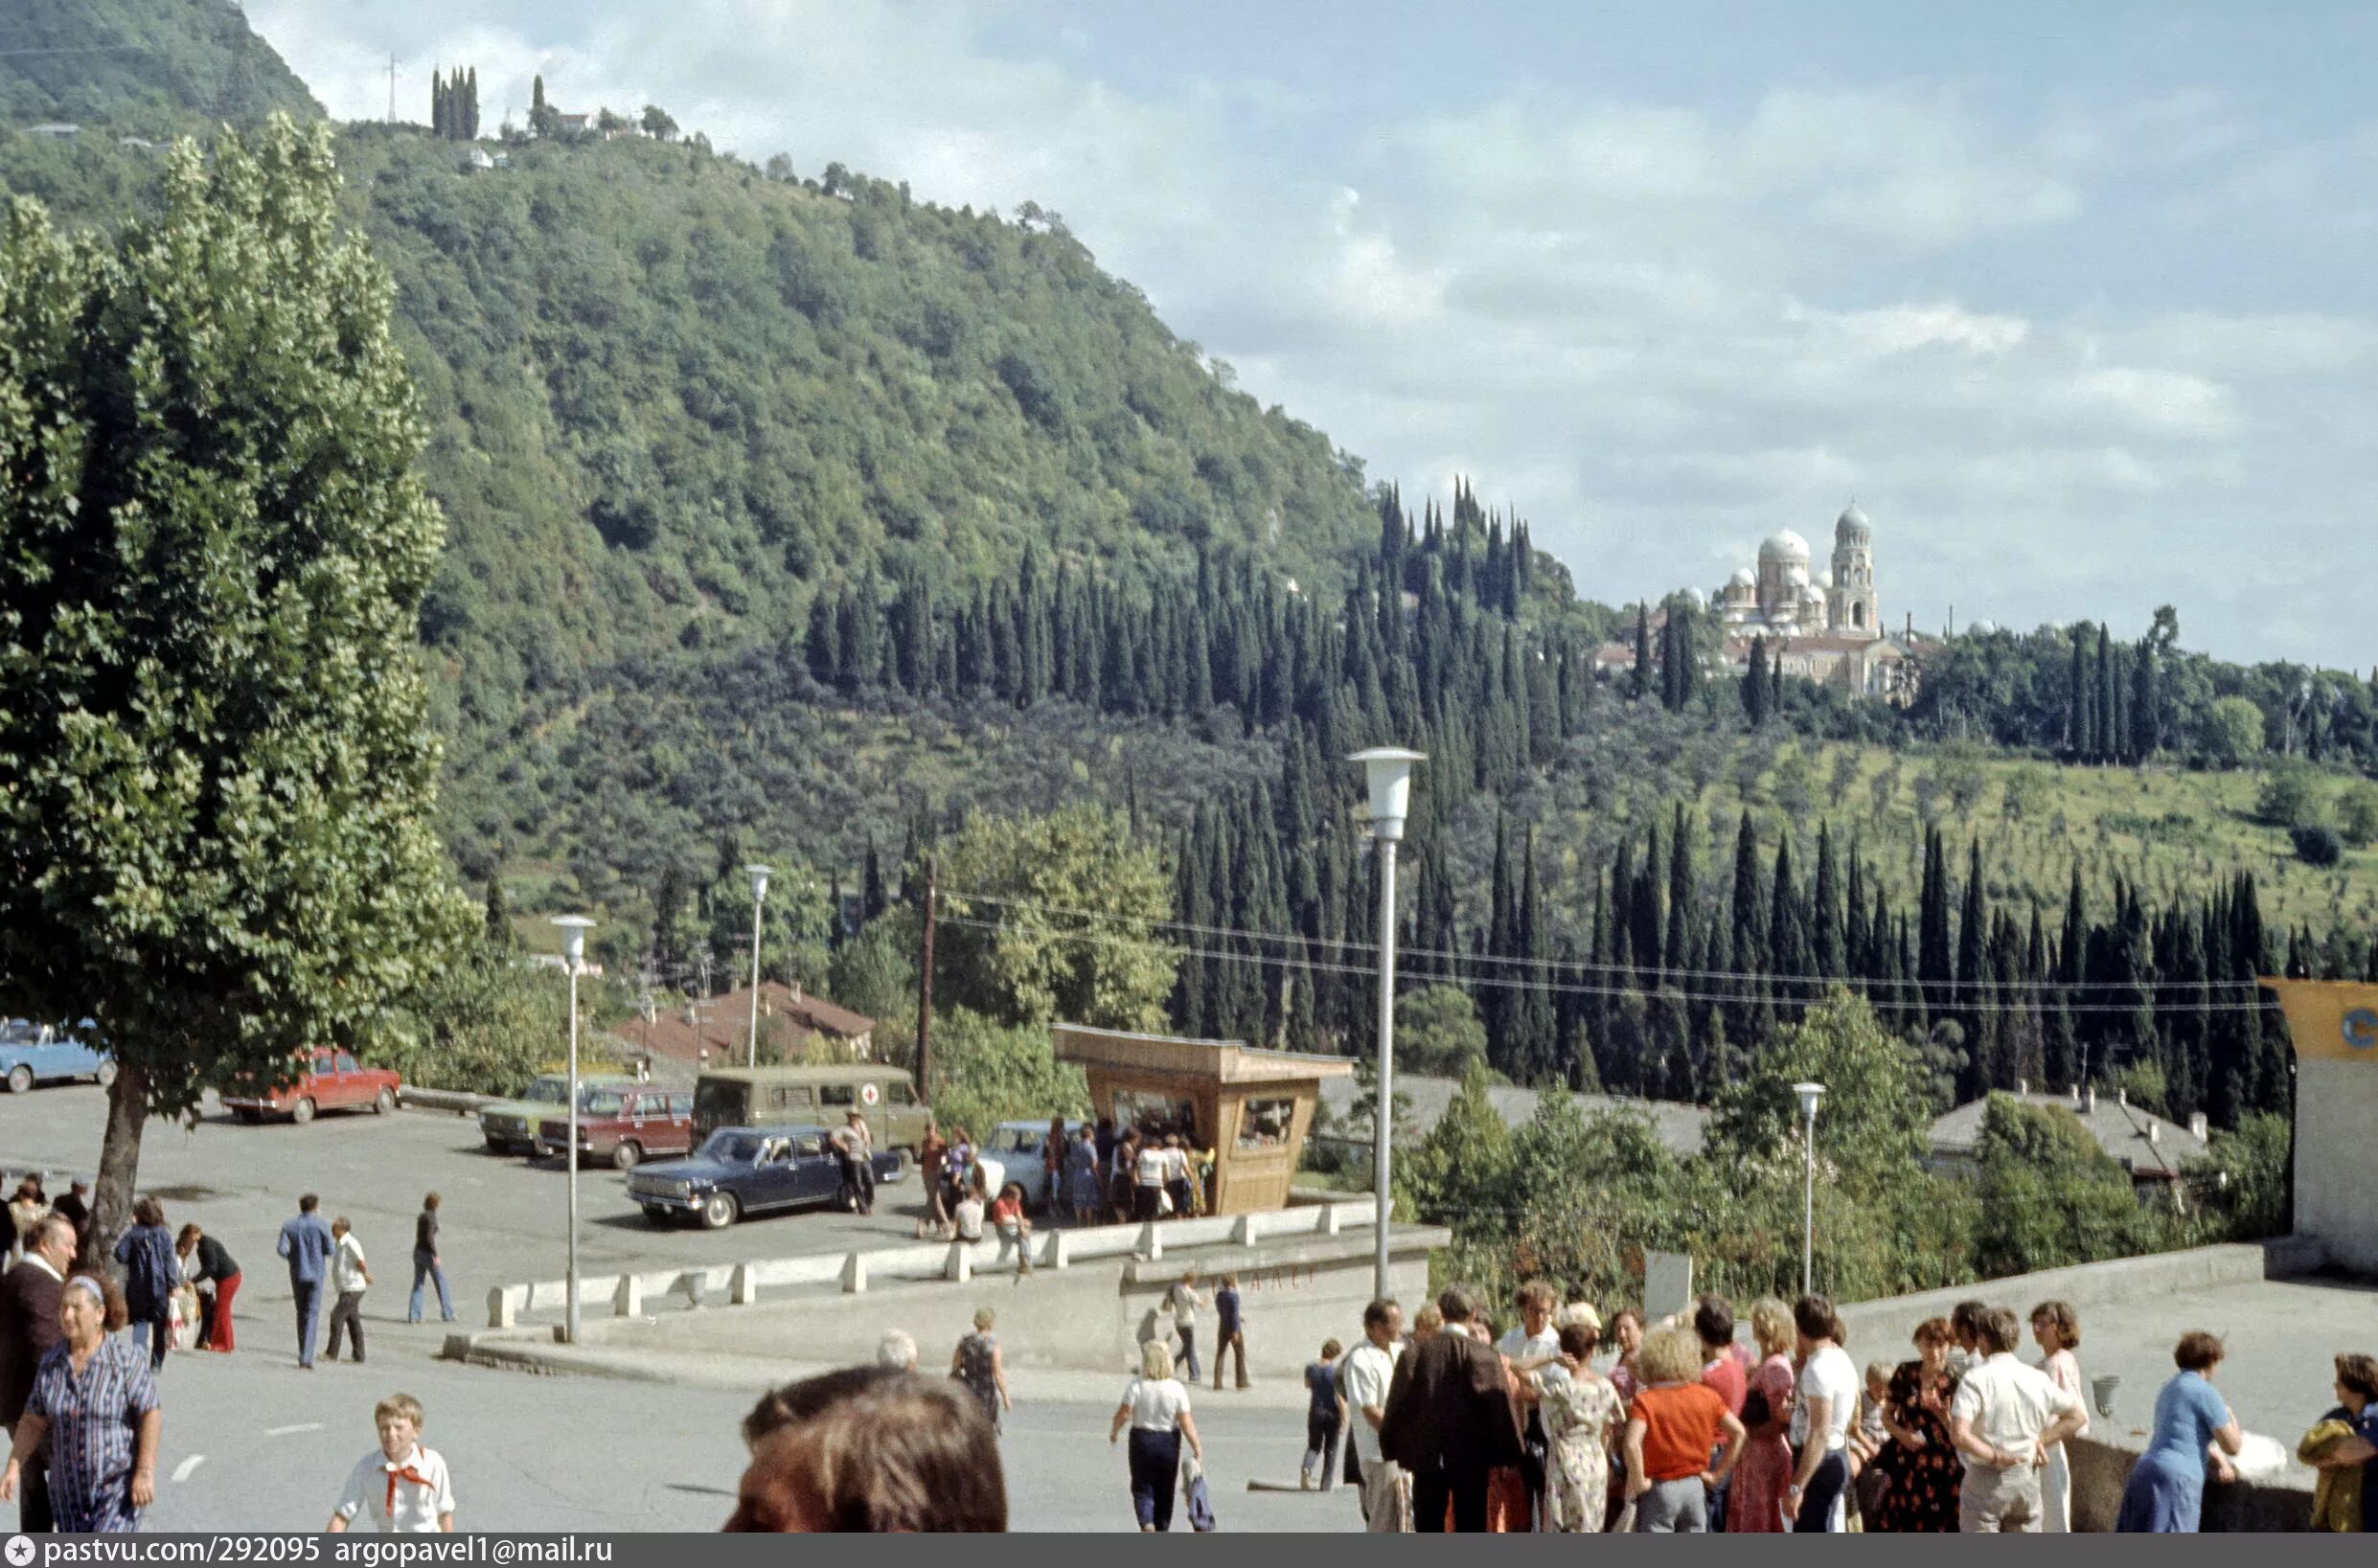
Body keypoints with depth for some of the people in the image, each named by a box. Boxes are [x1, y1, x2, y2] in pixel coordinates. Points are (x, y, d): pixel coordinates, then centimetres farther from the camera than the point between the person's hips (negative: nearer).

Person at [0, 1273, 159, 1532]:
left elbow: (150, 1415, -13)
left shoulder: (127, 1359, -14)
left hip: (118, 1484, -5)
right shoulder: (52, 1362, 0)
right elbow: (33, 1421, 5)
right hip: (69, 1486, 5)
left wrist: (145, 1472, -18)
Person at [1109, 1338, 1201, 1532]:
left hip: (1142, 1439, -1)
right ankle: (1162, 1529, 23)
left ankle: (1147, 1523, -16)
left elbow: (1124, 1413, -12)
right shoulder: (1176, 1388, -9)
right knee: (1165, 1490, 16)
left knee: (1142, 1487, 8)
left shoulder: (1136, 1386, -12)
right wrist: (1197, 1448, -7)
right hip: (1169, 1441, 1)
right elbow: (1186, 1422, -12)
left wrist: (1114, 1431, 7)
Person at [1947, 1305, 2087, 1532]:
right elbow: (2077, 1416, 13)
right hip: (2027, 1478, 5)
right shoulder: (2037, 1379, 2)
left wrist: (1993, 1456, -12)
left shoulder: (1975, 1378, -13)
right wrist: (2041, 1442, 9)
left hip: (1986, 1481, -4)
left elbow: (1958, 1435, -25)